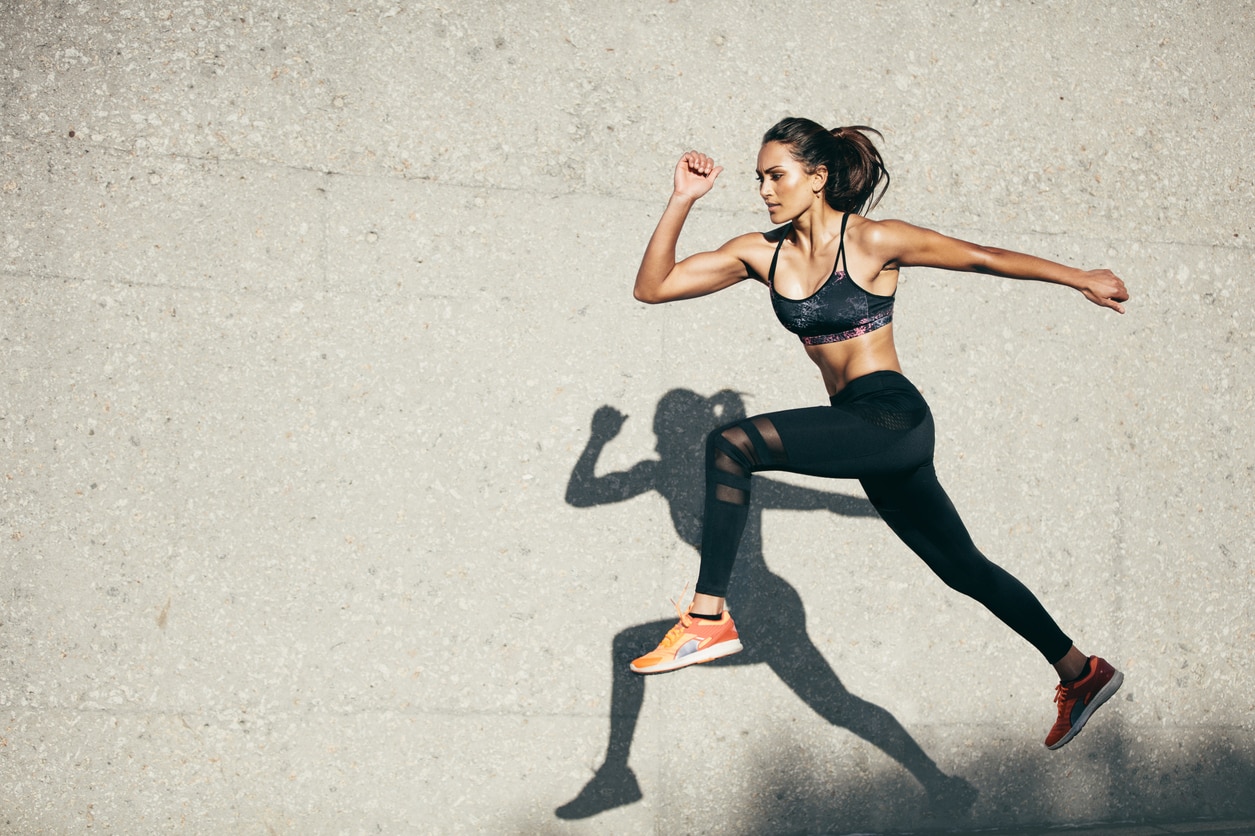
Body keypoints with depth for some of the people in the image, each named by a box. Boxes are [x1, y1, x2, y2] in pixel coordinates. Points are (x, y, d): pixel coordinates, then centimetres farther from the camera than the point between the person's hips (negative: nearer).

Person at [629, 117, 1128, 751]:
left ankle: (709, 617, -22)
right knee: (962, 567, 18)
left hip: (893, 418, -8)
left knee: (731, 444, -24)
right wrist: (682, 201, -2)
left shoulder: (872, 241, -8)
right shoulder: (762, 253, 8)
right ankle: (1081, 673, 33)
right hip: (862, 434, 8)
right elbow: (652, 286, 6)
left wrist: (1081, 279, 8)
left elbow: (985, 258, 1)